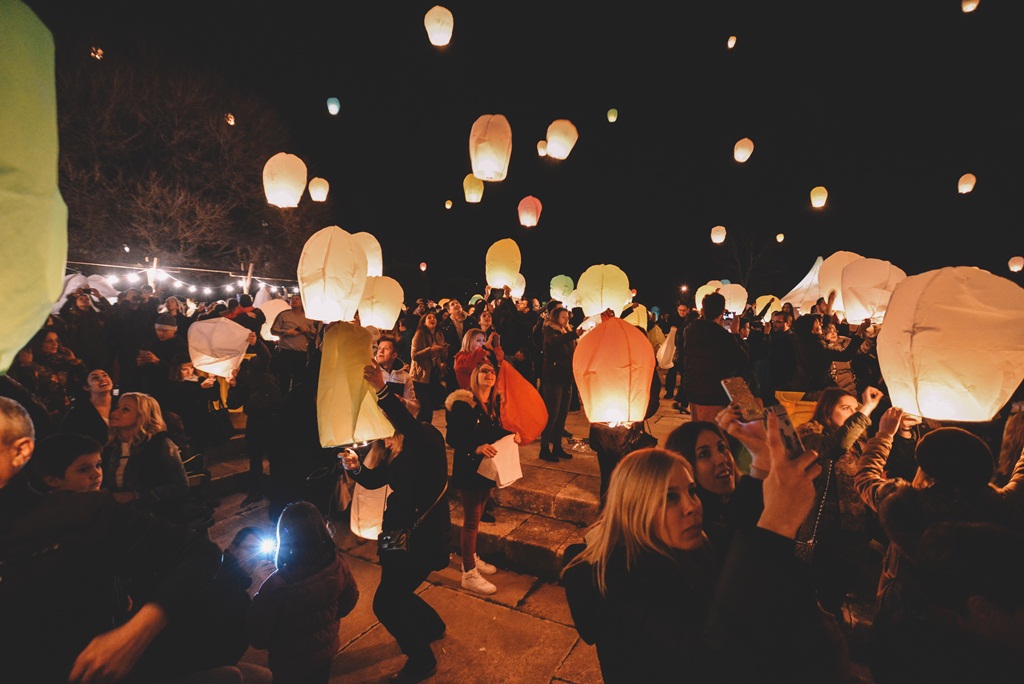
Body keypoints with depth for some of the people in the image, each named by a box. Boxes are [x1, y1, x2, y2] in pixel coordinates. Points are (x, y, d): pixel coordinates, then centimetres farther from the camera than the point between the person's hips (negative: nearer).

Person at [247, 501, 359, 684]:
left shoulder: (277, 586, -36)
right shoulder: (337, 565, -24)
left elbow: (258, 639, -20)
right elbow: (350, 599, -5)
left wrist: (257, 603, -7)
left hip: (290, 663, -3)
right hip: (327, 650, 3)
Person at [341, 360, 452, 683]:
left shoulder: (426, 438, -20)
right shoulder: (391, 448, 4)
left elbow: (410, 427, -42)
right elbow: (374, 479, 11)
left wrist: (382, 390, -53)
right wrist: (355, 467, -10)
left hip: (425, 533, -9)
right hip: (400, 529, 9)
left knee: (385, 602, -3)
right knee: (394, 592, 20)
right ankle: (432, 626, 50)